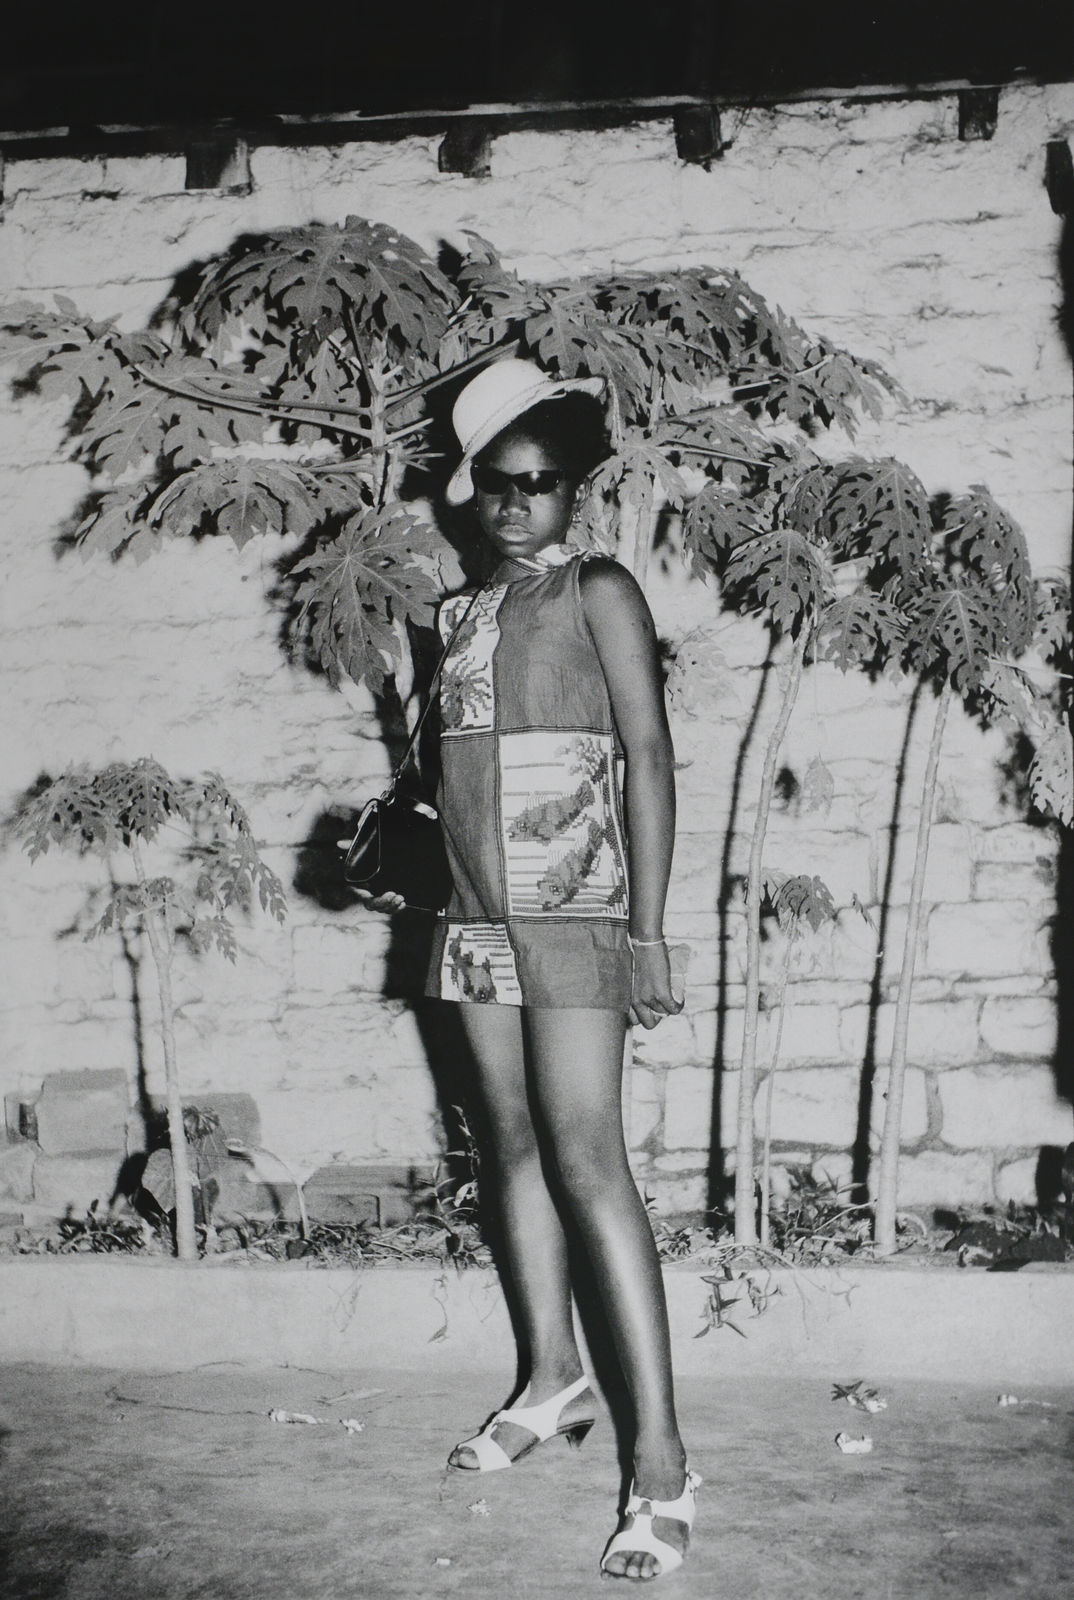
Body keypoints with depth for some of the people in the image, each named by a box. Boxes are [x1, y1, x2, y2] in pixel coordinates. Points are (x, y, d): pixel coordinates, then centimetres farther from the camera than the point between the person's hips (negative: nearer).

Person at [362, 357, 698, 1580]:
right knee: (514, 1145, 11)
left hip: (573, 907, -6)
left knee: (587, 1160, -11)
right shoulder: (463, 616, 13)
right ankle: (552, 1378, 26)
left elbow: (648, 756, -9)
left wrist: (647, 929, -15)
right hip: (478, 912, 6)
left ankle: (660, 1455, -7)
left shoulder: (598, 592, -3)